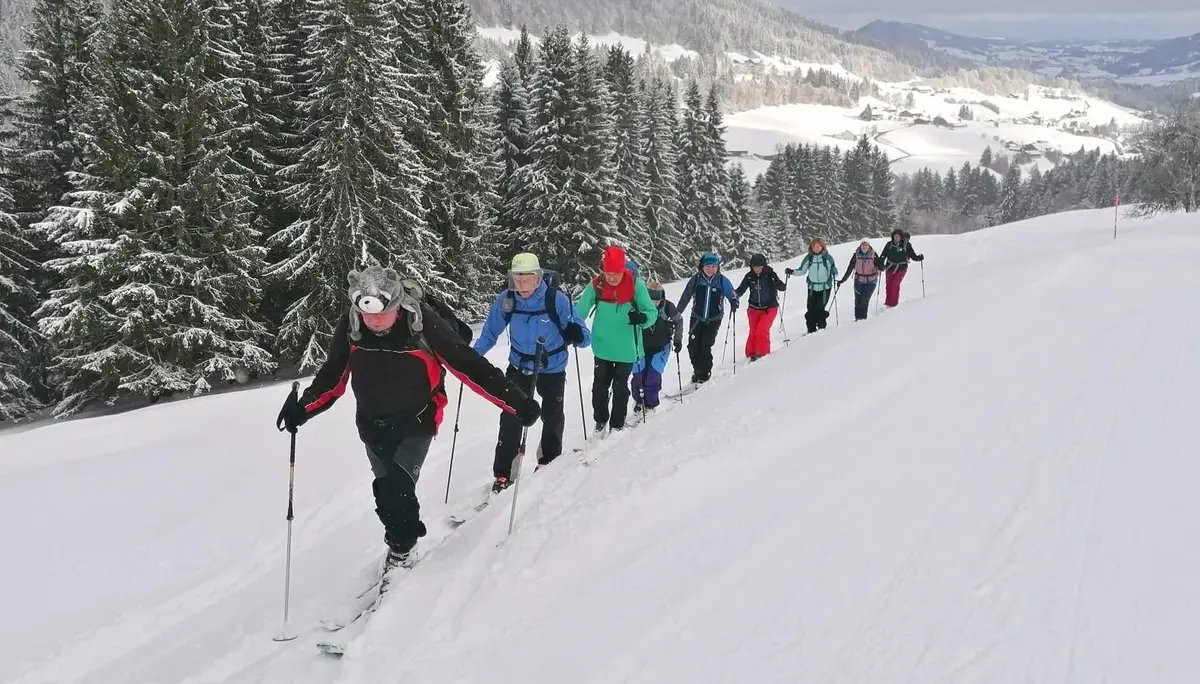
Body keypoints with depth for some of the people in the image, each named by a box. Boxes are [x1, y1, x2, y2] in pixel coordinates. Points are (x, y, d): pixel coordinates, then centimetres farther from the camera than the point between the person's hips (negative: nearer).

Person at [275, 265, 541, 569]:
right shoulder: (349, 327, -16)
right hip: (373, 424, 4)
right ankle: (401, 541, 32)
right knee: (386, 489, 9)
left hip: (416, 422, -4)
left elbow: (469, 365, -22)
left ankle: (401, 549, 10)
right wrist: (302, 409, -10)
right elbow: (332, 376, 1)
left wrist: (517, 402, -22)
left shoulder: (423, 323, -26)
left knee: (397, 487, -14)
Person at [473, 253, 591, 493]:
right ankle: (503, 473, 1)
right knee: (511, 418, -8)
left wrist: (577, 335, -45)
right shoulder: (506, 300, -18)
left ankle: (549, 463, 41)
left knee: (552, 417, 17)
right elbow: (490, 332, -3)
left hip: (553, 368, -1)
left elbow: (584, 337, -23)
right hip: (519, 367, 1)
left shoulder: (557, 300, -27)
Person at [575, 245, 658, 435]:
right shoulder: (596, 286, -12)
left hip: (626, 349, -1)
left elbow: (652, 312, -12)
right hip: (602, 348, 2)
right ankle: (600, 420, 32)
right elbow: (580, 312, -5)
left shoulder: (636, 285, -16)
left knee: (620, 387, 8)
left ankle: (617, 425, 23)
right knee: (600, 385, 11)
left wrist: (642, 317, -33)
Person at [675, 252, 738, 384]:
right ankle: (697, 370, 23)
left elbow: (732, 296, 4)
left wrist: (734, 304, -18)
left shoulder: (722, 280, -6)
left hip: (714, 320, -2)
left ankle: (704, 373, 9)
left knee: (705, 347, -11)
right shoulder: (696, 279, -5)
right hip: (697, 318, 2)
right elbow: (685, 298, 1)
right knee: (693, 347, -2)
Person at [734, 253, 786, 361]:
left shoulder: (770, 274, -11)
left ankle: (763, 353, -1)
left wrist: (778, 283, -36)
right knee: (753, 332, -4)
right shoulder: (749, 276, -3)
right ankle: (751, 354, 9)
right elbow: (741, 290, 2)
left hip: (770, 307, -3)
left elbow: (782, 287, -14)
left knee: (762, 330, -15)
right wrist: (735, 293, -19)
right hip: (754, 308, 3)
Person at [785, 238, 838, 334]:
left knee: (820, 308, -9)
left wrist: (834, 274, -22)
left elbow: (834, 271, 1)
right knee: (811, 309, -3)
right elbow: (802, 270, 8)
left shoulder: (828, 258, -4)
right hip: (812, 287, 2)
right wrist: (791, 271, -7)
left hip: (825, 287, -2)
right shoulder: (808, 258, 1)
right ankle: (811, 329, 9)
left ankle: (822, 327, 12)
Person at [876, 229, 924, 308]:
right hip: (890, 267, 3)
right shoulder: (889, 245, -1)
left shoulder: (906, 245, -5)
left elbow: (912, 255, 1)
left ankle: (894, 303, -7)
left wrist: (918, 258, -15)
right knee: (888, 285, 2)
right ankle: (887, 302, 18)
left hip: (901, 268, -3)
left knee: (895, 284, -14)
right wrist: (881, 264, -7)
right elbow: (883, 256, 4)